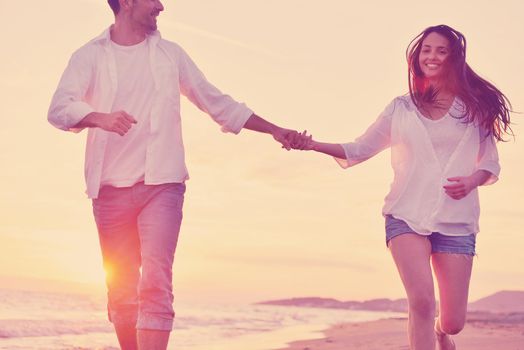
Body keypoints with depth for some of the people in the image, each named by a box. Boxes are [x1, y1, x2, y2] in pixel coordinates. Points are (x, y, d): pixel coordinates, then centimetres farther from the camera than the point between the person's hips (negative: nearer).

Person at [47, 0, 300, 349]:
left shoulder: (170, 53, 14)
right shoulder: (90, 56, 6)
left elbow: (217, 102, 20)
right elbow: (59, 108, -9)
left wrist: (274, 130, 19)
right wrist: (100, 117, -30)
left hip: (162, 184, 0)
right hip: (111, 189, 0)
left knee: (155, 284, -15)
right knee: (121, 292, 4)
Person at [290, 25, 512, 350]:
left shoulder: (474, 107, 7)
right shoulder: (401, 108, 10)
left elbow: (491, 163, 12)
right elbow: (359, 149, 13)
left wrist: (473, 180, -11)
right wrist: (315, 145, -3)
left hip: (457, 222, 0)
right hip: (407, 216, 0)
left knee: (453, 321, 1)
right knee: (422, 301, -21)